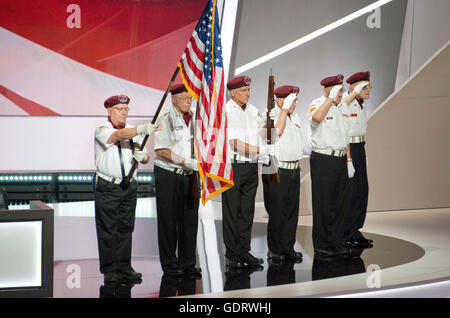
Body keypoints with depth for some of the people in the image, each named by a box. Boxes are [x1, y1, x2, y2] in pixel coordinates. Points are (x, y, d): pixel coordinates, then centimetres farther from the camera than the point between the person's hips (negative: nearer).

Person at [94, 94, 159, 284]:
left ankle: (125, 268, 13)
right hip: (107, 187, -5)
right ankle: (109, 271, 2)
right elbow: (118, 135, -27)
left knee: (126, 228, 7)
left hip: (129, 187, 5)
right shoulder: (102, 129, -4)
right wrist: (141, 130, -41)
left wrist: (142, 156, -11)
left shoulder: (132, 131, 15)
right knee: (108, 229, -3)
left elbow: (145, 158, 14)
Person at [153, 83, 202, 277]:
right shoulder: (165, 119, -5)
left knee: (190, 220, 6)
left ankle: (188, 263, 14)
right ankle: (169, 264, 8)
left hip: (190, 175, 5)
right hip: (168, 175, -5)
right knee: (168, 220, 0)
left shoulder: (195, 119, 12)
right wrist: (186, 162, -20)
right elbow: (161, 150, -13)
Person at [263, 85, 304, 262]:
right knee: (276, 211, -2)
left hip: (294, 169, 7)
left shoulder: (295, 117, 17)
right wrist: (285, 109, -20)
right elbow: (278, 130, -28)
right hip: (276, 170, -7)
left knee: (292, 211, 9)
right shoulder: (271, 115, -8)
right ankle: (274, 250, 6)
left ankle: (288, 248, 16)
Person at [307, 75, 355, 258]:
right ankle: (321, 246, 4)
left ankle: (337, 241, 20)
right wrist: (331, 98, -22)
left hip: (340, 159, 7)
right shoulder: (318, 104, -7)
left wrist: (349, 161, 17)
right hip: (323, 160, -7)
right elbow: (316, 117, -32)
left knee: (340, 202, 10)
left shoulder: (341, 109, 17)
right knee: (323, 204, -2)